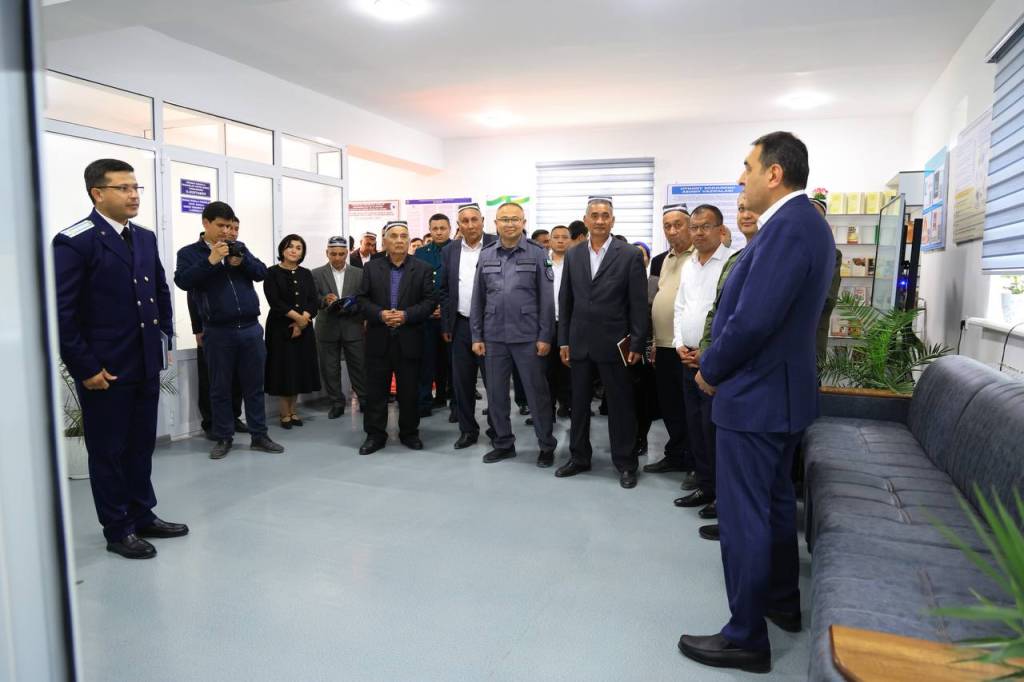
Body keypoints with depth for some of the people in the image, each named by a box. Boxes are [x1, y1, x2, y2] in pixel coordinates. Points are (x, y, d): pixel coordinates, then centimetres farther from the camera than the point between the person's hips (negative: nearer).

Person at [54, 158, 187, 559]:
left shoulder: (145, 238, 9)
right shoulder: (74, 242, -12)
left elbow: (161, 290, 19)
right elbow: (60, 313, -14)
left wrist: (163, 337, 11)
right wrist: (85, 368, -15)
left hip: (146, 365, 7)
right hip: (104, 371, -6)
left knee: (141, 445, 16)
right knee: (108, 451, 8)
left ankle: (143, 516, 30)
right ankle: (117, 531, 21)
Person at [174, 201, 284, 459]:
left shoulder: (239, 247, 12)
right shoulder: (189, 252, 2)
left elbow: (262, 273, 5)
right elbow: (183, 281, -13)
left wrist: (242, 261, -12)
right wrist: (211, 261, -20)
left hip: (250, 328, 3)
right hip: (218, 331, -3)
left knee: (254, 385, 8)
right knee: (220, 388, 7)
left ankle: (259, 436, 17)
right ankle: (223, 438, 18)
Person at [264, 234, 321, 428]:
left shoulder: (306, 274, 9)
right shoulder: (272, 273, -3)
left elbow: (314, 301, 1)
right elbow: (275, 301, -12)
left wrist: (302, 321, -12)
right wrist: (297, 317, -15)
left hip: (304, 328, 4)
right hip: (280, 327, -4)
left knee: (299, 368, 6)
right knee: (284, 369, 0)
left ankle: (293, 411, 17)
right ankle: (285, 414, 8)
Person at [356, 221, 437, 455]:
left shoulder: (423, 269, 3)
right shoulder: (371, 268, 7)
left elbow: (430, 301, -3)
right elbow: (362, 299, 3)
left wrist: (406, 315, -16)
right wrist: (380, 314, -15)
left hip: (409, 341, -1)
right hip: (378, 340, 1)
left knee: (409, 391, 8)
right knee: (376, 391, 6)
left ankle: (409, 433, 22)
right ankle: (375, 435, 16)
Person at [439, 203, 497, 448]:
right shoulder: (449, 251, 7)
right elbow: (444, 290, 10)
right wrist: (445, 325, 7)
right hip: (461, 326, 4)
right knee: (462, 381, 9)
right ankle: (468, 430, 22)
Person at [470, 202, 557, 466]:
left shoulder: (537, 253, -3)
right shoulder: (486, 255, 6)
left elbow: (546, 298, -4)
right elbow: (478, 299, 9)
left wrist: (545, 336, -8)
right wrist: (477, 336, 5)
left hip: (528, 336, -3)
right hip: (494, 336, 3)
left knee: (536, 392, 4)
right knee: (495, 392, 10)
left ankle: (546, 445, 18)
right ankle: (503, 443, 26)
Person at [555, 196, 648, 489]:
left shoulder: (630, 256, -5)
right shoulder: (573, 255, 7)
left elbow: (639, 304, -5)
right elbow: (565, 300, 9)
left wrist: (637, 344, -9)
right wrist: (563, 340, 5)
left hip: (614, 344, -4)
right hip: (579, 343, 4)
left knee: (620, 405, 5)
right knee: (578, 403, 13)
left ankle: (625, 463, 19)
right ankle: (579, 457, 28)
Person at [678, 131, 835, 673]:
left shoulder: (787, 227, -21)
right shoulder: (801, 222, 11)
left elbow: (753, 320, -27)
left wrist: (710, 371, -11)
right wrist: (718, 363, 9)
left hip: (754, 394, -11)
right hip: (780, 388, 11)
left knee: (743, 516, 0)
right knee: (774, 501, 23)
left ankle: (746, 639, 14)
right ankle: (783, 601, 40)